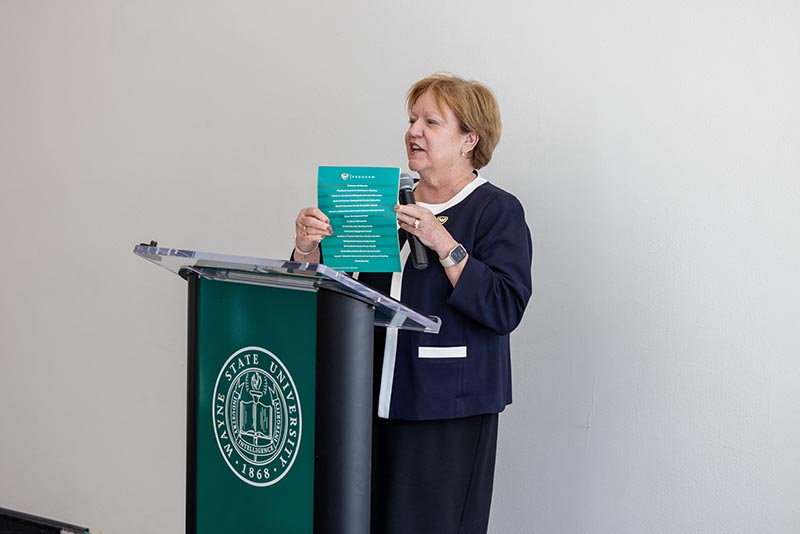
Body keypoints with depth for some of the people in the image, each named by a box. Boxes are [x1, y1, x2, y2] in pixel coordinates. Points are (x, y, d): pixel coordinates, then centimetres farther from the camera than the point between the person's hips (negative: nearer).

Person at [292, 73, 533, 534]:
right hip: (380, 401, 5)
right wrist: (309, 247, -8)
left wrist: (444, 245, -20)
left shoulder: (498, 211, -4)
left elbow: (506, 309, -16)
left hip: (449, 412, -5)